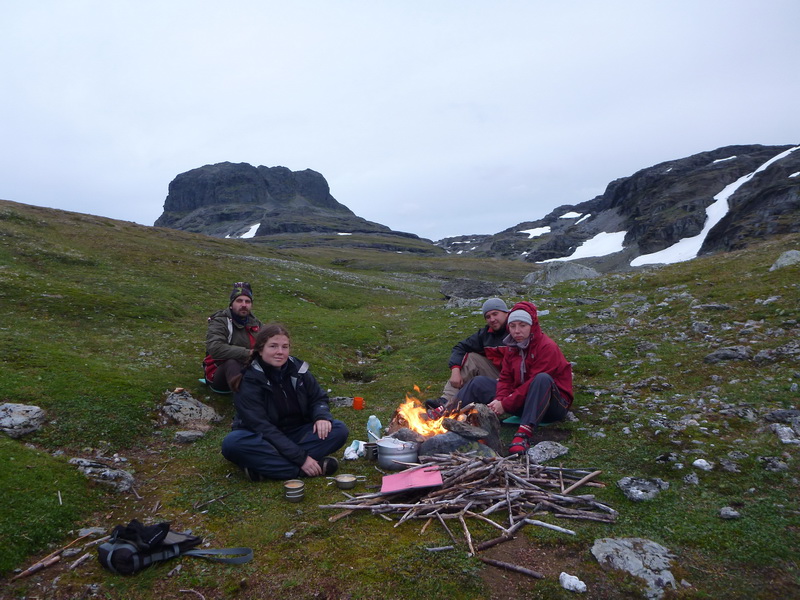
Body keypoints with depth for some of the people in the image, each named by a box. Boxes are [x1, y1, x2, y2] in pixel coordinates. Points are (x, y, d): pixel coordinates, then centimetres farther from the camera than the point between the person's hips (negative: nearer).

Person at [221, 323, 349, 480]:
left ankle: (264, 465, -28)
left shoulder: (297, 369, -4)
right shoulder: (249, 380, -17)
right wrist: (301, 458, -30)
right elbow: (262, 427, -24)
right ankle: (301, 471, -30)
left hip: (296, 434, 4)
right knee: (232, 443, -34)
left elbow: (318, 398, 9)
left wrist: (322, 416, -17)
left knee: (339, 430, -19)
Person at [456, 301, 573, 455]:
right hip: (524, 403, 7)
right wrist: (499, 400, -19)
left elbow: (535, 382, -24)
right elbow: (505, 378, 2)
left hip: (555, 405, -6)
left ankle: (524, 433, -46)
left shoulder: (547, 347, -17)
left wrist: (505, 404, -24)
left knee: (542, 379, -39)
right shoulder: (513, 347, 7)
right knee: (479, 383, -1)